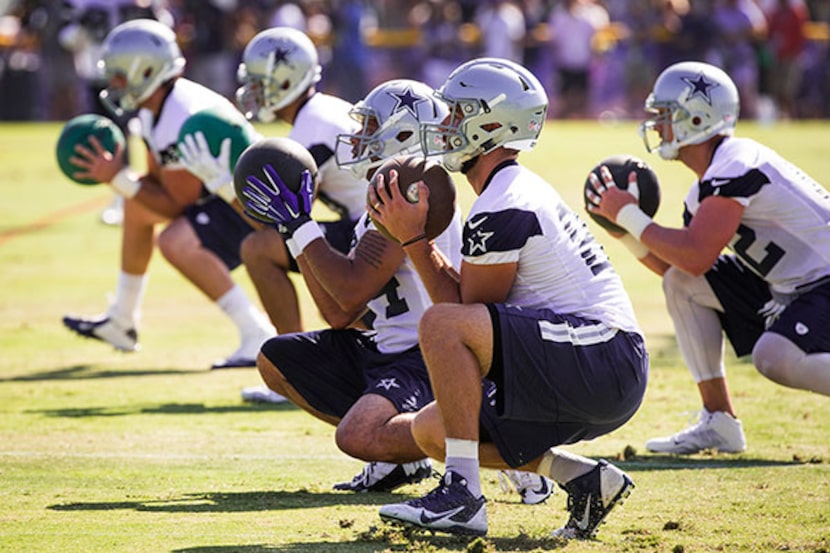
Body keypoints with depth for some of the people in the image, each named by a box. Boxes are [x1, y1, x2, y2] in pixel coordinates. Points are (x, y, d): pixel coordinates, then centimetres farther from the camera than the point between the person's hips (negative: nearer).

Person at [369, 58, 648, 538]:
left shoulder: (502, 211, -15)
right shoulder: (520, 191, 17)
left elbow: (465, 309, -9)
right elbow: (470, 306, 21)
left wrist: (413, 240, -5)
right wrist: (416, 234, 17)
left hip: (601, 364, -11)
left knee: (440, 325, -23)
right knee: (432, 431, 12)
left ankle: (463, 495, -22)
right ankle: (584, 479, 5)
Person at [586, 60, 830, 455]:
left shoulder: (736, 164, -19)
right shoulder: (705, 189, 10)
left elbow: (696, 257, -25)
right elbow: (678, 269, 16)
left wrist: (629, 215, -15)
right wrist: (626, 231, 5)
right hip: (786, 289, 10)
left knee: (775, 357, -34)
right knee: (680, 282, 1)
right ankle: (719, 422, 2)